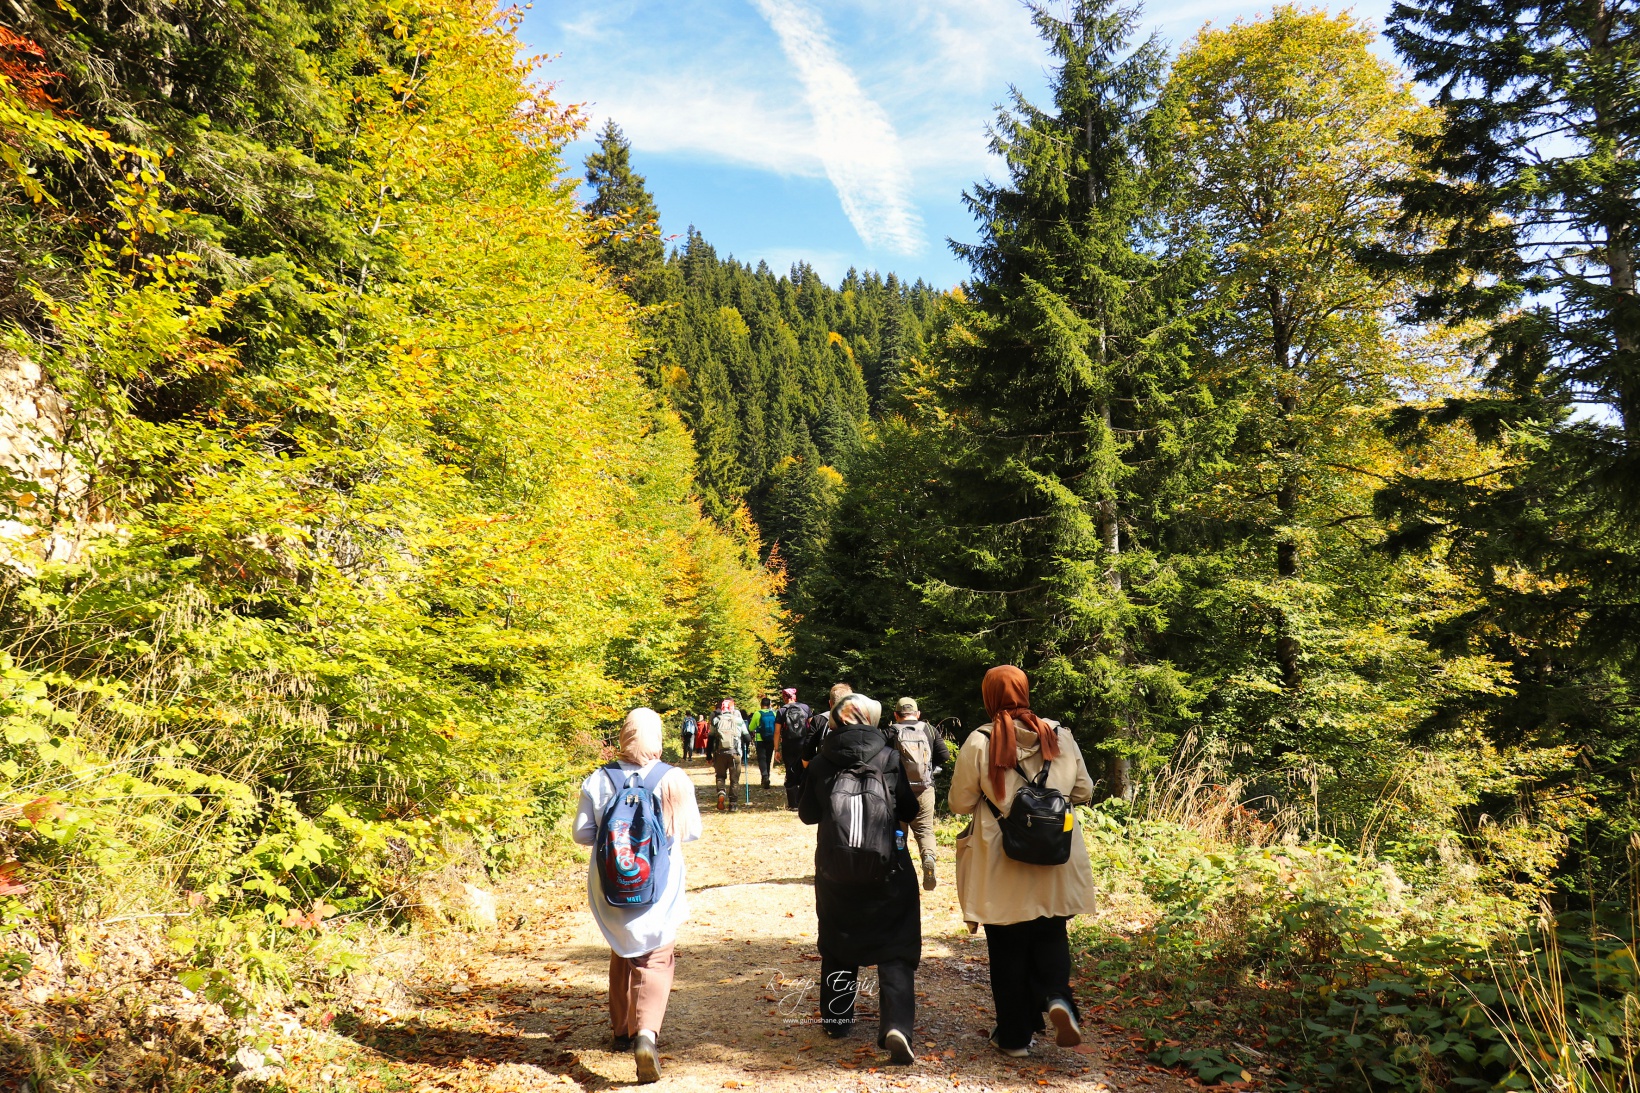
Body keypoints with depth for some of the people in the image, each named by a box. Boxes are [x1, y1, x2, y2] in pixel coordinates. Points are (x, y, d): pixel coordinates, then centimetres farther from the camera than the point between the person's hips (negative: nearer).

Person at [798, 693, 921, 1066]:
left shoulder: (820, 764, -4)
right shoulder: (890, 758, -7)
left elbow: (807, 814, 6)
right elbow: (909, 811, -1)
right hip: (888, 870, -2)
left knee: (837, 944, 20)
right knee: (895, 950, 3)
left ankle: (837, 1017, 30)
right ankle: (896, 1025, -12)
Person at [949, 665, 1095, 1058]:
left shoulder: (980, 741, -13)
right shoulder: (1060, 735, -4)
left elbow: (959, 802, -7)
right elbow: (1084, 792, 6)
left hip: (1001, 867, -2)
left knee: (1008, 950, 12)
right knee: (1051, 935, 22)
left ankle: (1015, 1035, 20)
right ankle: (1057, 997, -2)